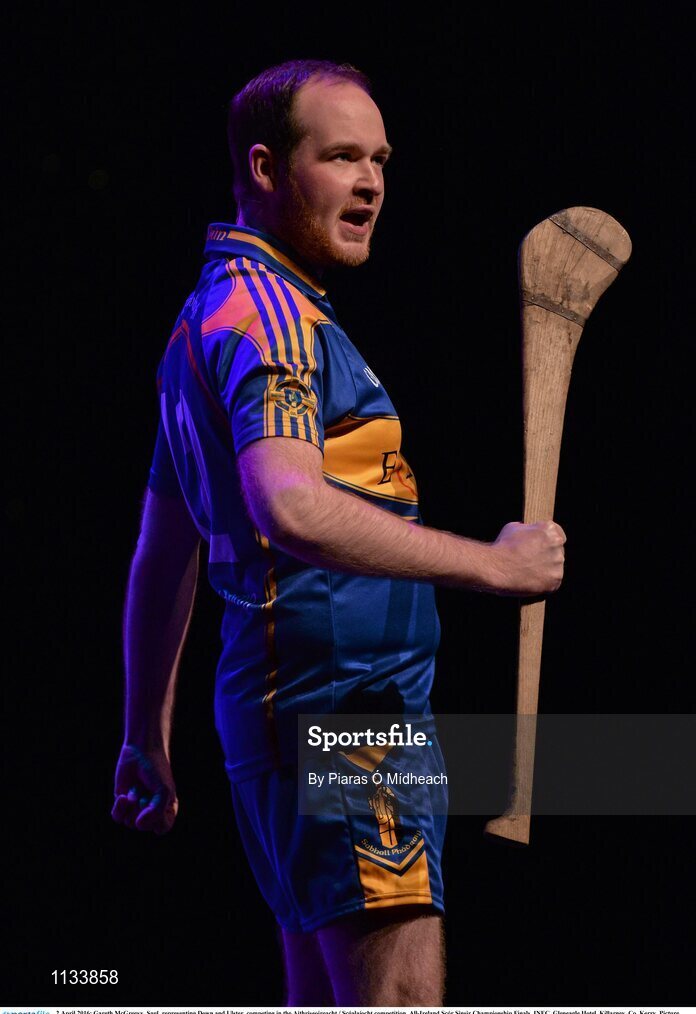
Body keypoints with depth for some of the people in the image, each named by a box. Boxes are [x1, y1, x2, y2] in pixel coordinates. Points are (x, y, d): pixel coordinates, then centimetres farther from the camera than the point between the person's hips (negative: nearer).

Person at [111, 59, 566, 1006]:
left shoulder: (218, 310, 22)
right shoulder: (265, 309, -11)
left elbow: (162, 552, 24)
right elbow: (289, 507, -30)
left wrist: (146, 734, 27)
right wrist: (492, 563, -24)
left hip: (294, 708, 10)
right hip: (342, 703, -10)